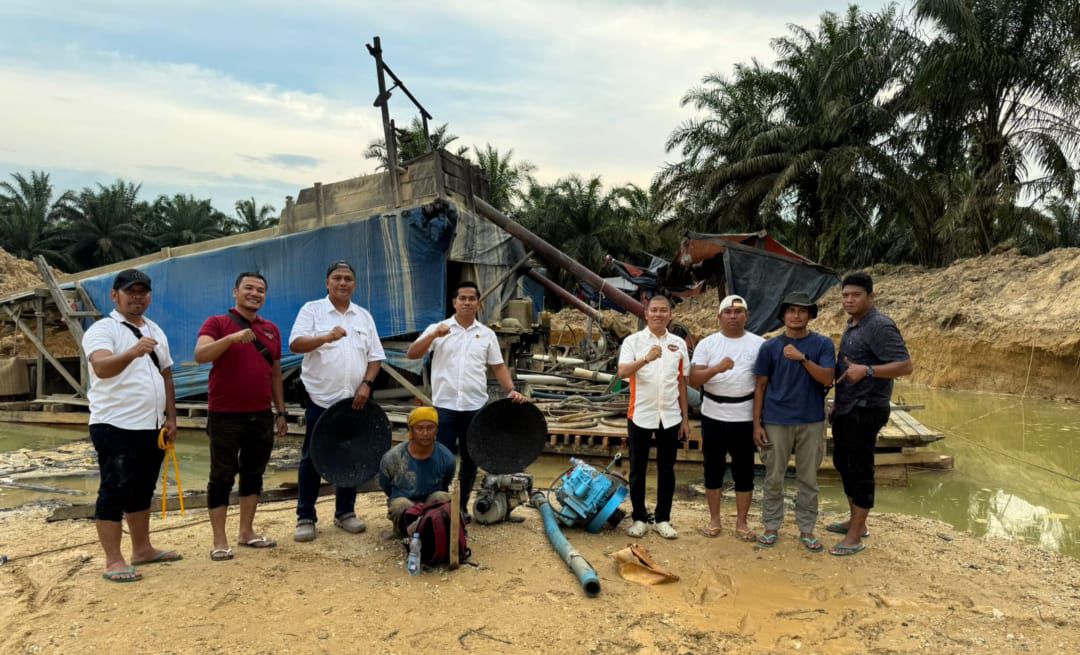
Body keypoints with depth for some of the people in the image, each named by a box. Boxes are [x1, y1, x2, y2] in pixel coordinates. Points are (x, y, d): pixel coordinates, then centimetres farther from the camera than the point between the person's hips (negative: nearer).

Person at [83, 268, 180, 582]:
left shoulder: (155, 331, 14)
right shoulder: (102, 329, -9)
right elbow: (102, 368, -28)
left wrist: (171, 418, 11)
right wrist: (133, 352, -47)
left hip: (152, 427, 8)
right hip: (116, 427, -7)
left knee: (142, 491, 16)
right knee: (114, 491, -2)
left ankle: (142, 549, 26)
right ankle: (113, 561, 4)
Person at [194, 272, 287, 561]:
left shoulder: (271, 330, 11)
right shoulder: (217, 323, -4)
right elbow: (200, 355, -21)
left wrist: (281, 412, 14)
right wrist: (233, 337, -34)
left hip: (261, 416, 5)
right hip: (225, 416, -5)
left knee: (253, 473, 13)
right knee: (222, 477, 2)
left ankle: (246, 531, 25)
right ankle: (219, 540, 10)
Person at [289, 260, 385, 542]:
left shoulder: (364, 316, 11)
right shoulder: (312, 310, -1)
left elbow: (375, 357, 10)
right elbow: (295, 344, -16)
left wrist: (366, 384, -6)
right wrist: (326, 337, -33)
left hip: (353, 400, 4)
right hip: (320, 399, -4)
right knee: (312, 458, 3)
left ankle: (345, 513, 23)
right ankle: (305, 518, 13)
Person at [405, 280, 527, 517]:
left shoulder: (487, 334, 7)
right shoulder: (438, 329, 0)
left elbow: (498, 366, 8)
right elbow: (411, 354, -9)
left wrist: (511, 390, -7)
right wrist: (434, 335, -22)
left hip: (476, 406, 3)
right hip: (444, 405, -2)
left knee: (470, 459, 12)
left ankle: (462, 506, 27)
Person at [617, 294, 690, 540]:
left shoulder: (679, 344, 6)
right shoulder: (633, 341, -4)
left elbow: (682, 383, 10)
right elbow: (622, 372, -19)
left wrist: (685, 418, 9)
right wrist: (646, 359, -36)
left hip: (670, 417, 3)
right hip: (640, 415, -2)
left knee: (666, 470, 10)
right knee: (638, 470, 7)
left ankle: (663, 519, 22)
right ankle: (639, 518, 20)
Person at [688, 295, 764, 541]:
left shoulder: (759, 344, 1)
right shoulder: (707, 344, 0)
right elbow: (693, 380, -7)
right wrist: (717, 368, -25)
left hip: (745, 417, 0)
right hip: (713, 416, 0)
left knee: (744, 470, 6)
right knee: (713, 468, 9)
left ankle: (741, 522, 20)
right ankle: (714, 519, 22)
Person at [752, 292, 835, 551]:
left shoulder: (822, 344, -1)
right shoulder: (770, 347, 0)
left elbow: (827, 379, -12)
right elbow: (761, 386, 2)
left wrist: (802, 358, -25)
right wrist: (757, 423, -2)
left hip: (812, 422, 0)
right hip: (776, 421, 0)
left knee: (808, 478, 10)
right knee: (774, 478, 8)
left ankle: (806, 529, 22)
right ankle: (771, 527, 21)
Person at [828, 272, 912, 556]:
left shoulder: (880, 326, -16)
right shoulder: (852, 326, 13)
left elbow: (905, 365, -23)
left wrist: (867, 370, -33)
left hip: (865, 410, -10)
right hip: (845, 409, 10)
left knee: (860, 469, -2)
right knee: (842, 462, 17)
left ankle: (856, 535, 8)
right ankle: (855, 521, 32)